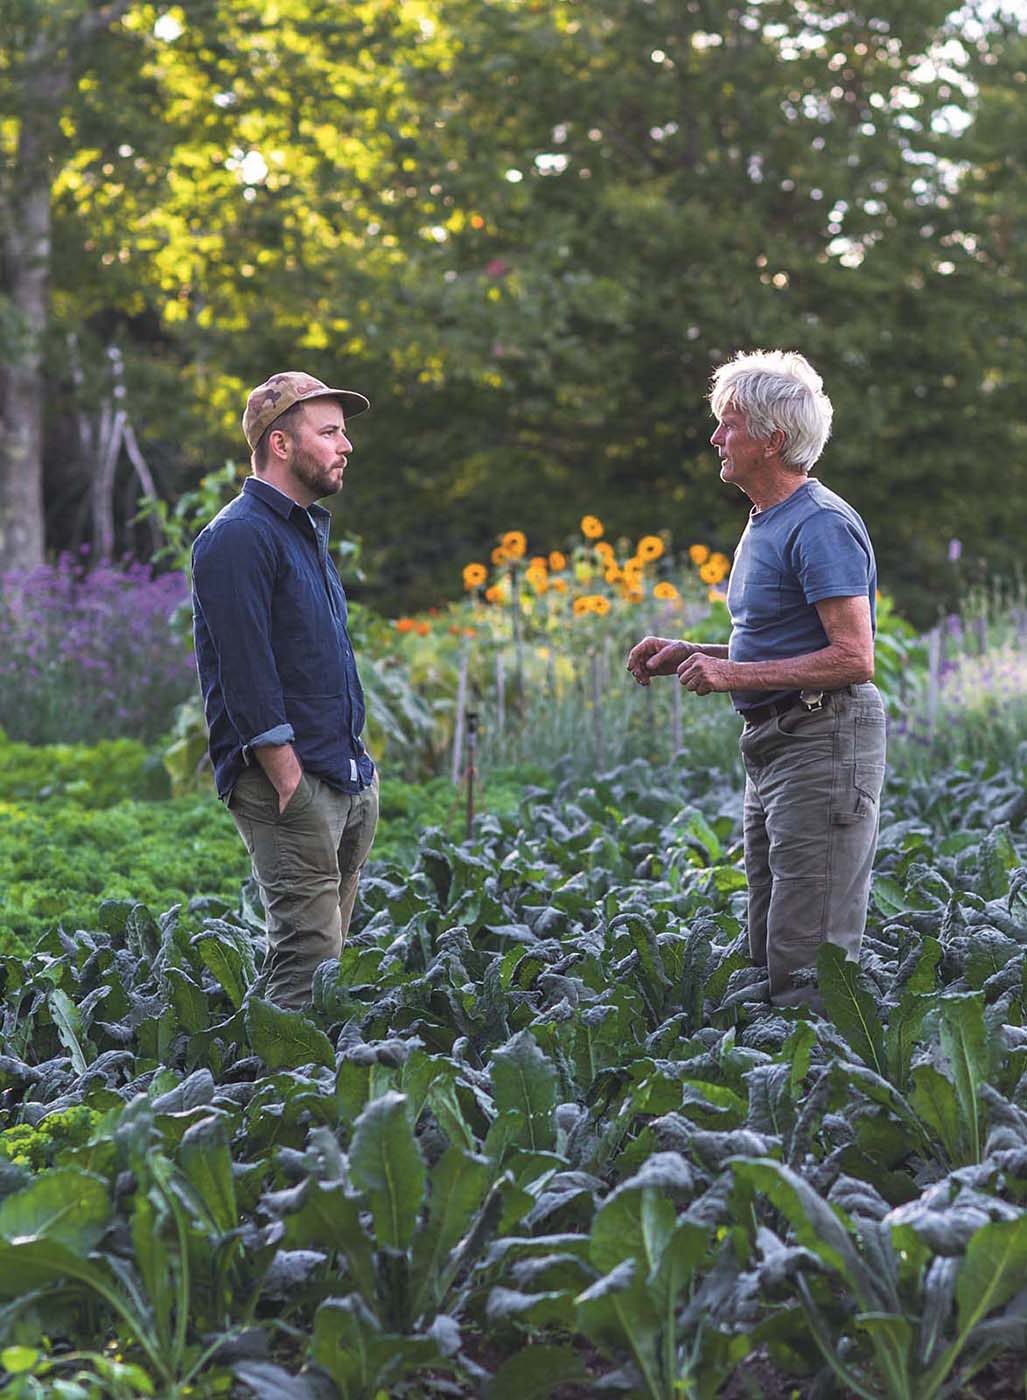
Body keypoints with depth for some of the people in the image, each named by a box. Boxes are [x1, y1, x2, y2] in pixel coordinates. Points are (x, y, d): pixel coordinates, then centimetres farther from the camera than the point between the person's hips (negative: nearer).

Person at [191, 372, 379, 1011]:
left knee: (325, 949, 11)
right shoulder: (239, 538, -12)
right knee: (309, 954, -12)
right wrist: (288, 779, -21)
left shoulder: (308, 531, 20)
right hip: (291, 780, -9)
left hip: (347, 783, 9)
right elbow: (246, 671, -18)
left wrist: (358, 763, 18)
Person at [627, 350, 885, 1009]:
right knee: (768, 952, 13)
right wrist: (690, 654, 13)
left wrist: (736, 674, -22)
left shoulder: (822, 525, -15)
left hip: (826, 740, -11)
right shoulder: (765, 524, 17)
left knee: (809, 960, -10)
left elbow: (853, 658, -21)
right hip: (771, 744, 11)